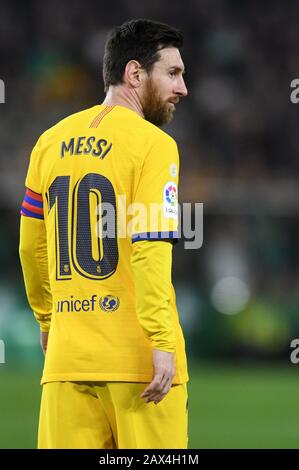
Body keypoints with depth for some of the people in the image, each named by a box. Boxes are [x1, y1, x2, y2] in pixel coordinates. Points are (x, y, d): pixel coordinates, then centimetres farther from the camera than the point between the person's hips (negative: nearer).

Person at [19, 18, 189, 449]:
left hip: (67, 357, 6)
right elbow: (150, 251, -16)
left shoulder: (52, 143, 12)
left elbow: (31, 246, 17)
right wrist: (162, 344, -18)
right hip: (137, 358, -6)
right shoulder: (153, 144, -7)